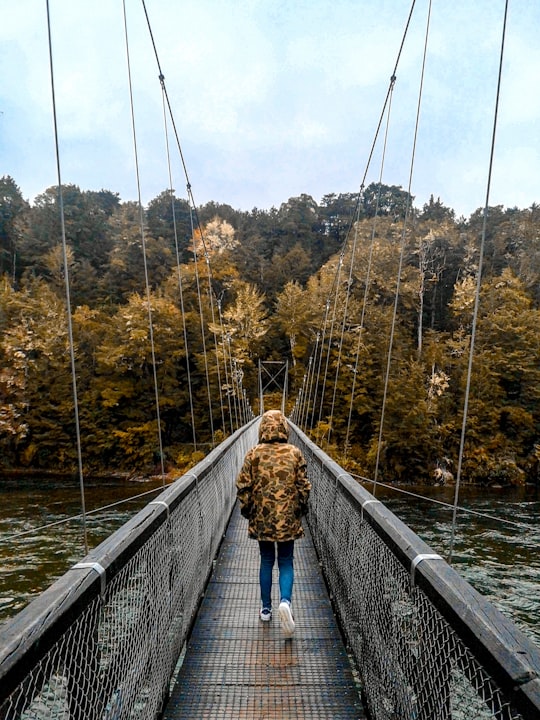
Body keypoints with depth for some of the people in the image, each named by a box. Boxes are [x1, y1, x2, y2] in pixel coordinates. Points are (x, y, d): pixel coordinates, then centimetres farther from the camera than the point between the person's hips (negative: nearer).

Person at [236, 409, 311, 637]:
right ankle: (285, 601, -11)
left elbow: (243, 487, -4)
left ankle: (266, 609, 23)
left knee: (266, 562, 16)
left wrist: (246, 510, 11)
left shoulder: (254, 454, -6)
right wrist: (301, 510, 13)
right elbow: (303, 487, -2)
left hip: (262, 518, 1)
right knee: (286, 562, 11)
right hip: (288, 519, 0)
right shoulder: (295, 453, -6)